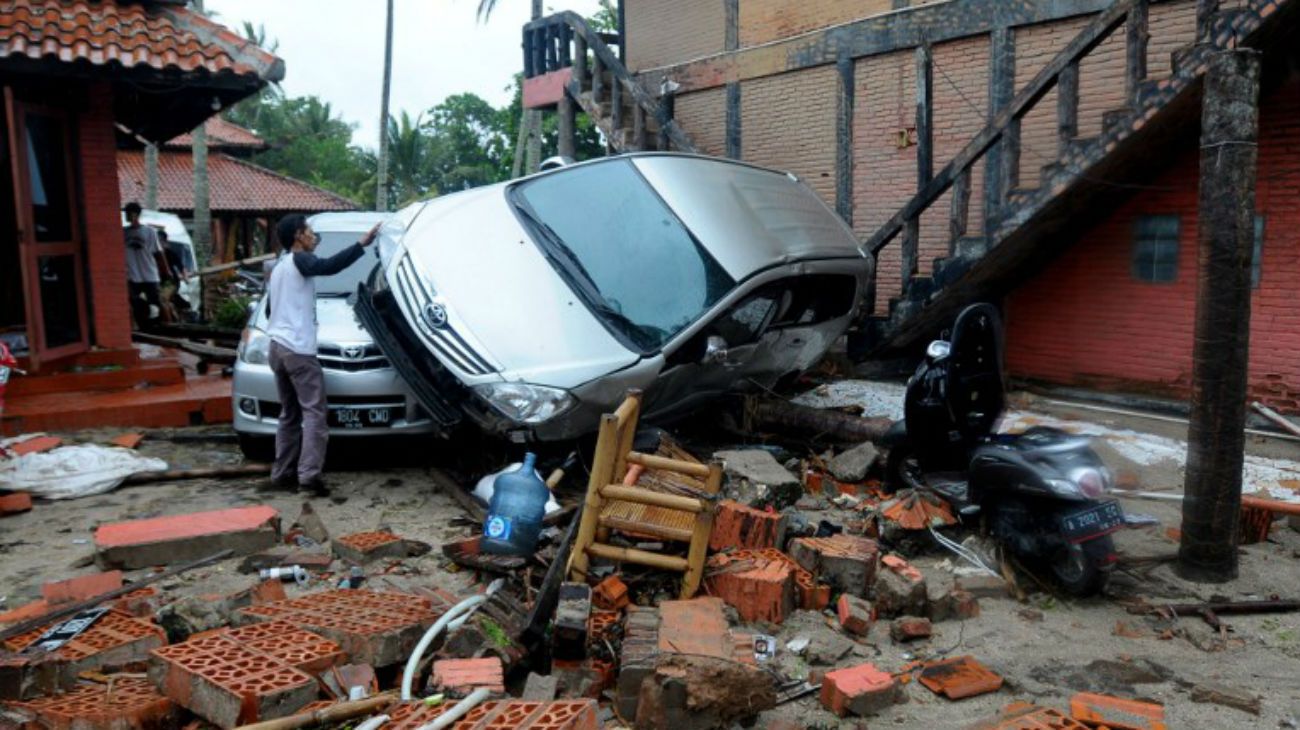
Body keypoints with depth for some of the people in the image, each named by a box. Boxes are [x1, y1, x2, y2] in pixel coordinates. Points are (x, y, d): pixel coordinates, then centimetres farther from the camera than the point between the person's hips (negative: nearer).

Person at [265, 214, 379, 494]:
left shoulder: (279, 267, 23)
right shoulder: (298, 260, -6)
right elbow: (329, 266, -28)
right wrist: (362, 244, -32)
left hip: (277, 347, 9)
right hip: (298, 349, -9)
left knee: (289, 414, 14)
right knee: (313, 412, -10)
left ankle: (282, 472, 14)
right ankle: (309, 473, -17)